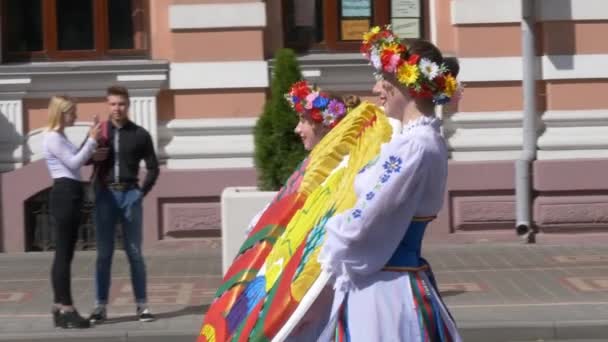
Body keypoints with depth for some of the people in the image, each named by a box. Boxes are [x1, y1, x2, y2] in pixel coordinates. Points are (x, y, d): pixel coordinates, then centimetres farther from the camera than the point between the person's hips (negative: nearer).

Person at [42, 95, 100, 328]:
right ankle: (67, 311, -11)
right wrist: (92, 140, -11)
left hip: (71, 195, 10)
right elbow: (74, 163, -16)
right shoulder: (52, 138, -10)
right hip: (65, 195, -10)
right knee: (64, 254, -10)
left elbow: (77, 159, 19)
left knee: (64, 254, 9)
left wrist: (91, 139, 13)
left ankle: (60, 309, 12)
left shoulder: (60, 137, 21)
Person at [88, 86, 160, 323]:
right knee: (104, 254, 4)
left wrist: (142, 192, -2)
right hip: (105, 195, 1)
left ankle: (142, 305, 7)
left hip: (130, 195, -1)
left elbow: (153, 168, 7)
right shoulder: (99, 132, 6)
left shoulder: (140, 134, 3)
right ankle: (100, 306, 7)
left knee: (134, 253, 3)